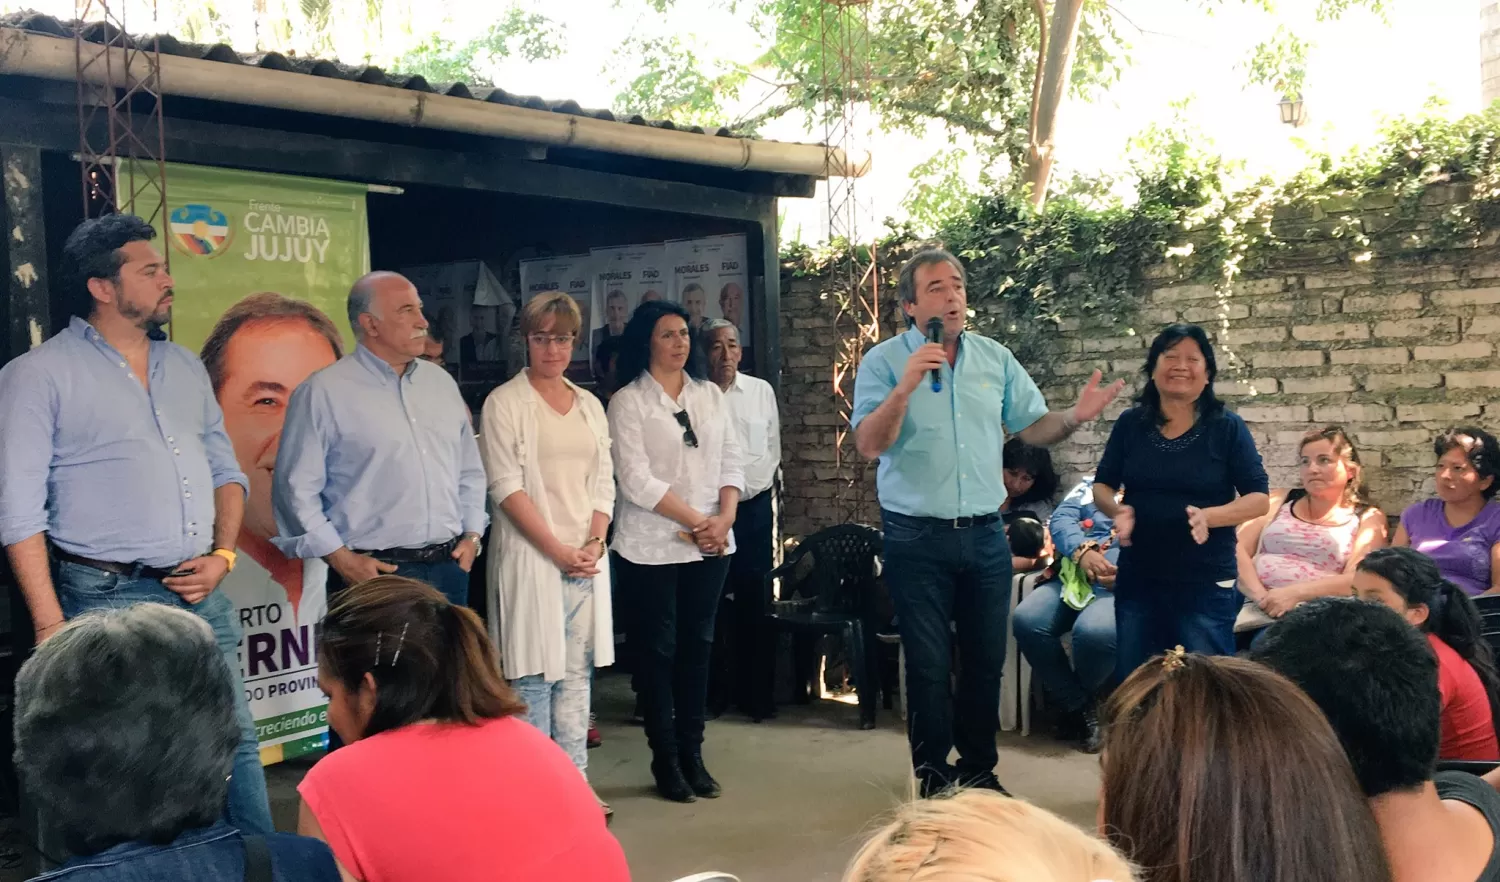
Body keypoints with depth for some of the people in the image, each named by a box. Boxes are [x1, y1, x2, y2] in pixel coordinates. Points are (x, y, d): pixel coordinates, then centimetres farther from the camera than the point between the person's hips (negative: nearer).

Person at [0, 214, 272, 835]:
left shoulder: (185, 367, 13)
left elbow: (225, 471, 18)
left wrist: (223, 555, 2)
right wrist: (51, 627, -13)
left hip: (204, 595, 5)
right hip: (111, 600, -5)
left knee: (236, 741, 9)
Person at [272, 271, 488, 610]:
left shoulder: (441, 382, 12)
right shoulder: (324, 392, -7)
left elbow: (469, 471, 20)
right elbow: (297, 489, -8)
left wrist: (472, 535, 9)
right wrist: (340, 559, -12)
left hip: (449, 569, 6)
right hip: (371, 574, -6)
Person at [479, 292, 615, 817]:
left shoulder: (589, 405, 14)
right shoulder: (505, 402, -3)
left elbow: (604, 483, 13)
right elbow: (507, 486, -10)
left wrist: (594, 543, -4)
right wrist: (558, 550, -14)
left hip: (587, 559, 5)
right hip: (530, 558, -5)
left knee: (577, 674, 9)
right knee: (533, 676, -3)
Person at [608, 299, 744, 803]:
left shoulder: (710, 395, 11)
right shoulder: (628, 401, -5)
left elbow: (731, 464, 9)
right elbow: (637, 480, -13)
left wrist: (724, 518, -8)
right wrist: (696, 522, -14)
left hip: (710, 545, 5)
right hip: (652, 547, -4)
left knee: (697, 646, 9)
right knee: (657, 649, 3)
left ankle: (692, 752, 20)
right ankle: (665, 759, 14)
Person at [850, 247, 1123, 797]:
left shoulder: (995, 358, 6)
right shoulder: (885, 362, -7)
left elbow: (1033, 427, 7)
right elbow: (869, 445, -17)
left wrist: (1075, 418, -13)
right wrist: (906, 386, -29)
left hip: (985, 534, 4)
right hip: (916, 539, -4)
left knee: (986, 660, 12)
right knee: (928, 664, 5)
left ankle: (979, 770, 28)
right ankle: (934, 776, 20)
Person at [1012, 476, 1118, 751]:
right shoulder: (1092, 483, 24)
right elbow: (1062, 518, 7)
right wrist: (1082, 551, -15)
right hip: (1073, 578, 3)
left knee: (1095, 632, -37)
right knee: (1027, 621, -27)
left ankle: (1072, 701, -3)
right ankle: (1079, 707, -10)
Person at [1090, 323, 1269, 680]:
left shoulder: (1227, 428, -5)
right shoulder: (1130, 424, 2)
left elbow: (1259, 498, -6)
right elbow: (1102, 485, 9)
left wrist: (1207, 516, -24)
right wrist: (1118, 510, -14)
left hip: (1206, 584, -3)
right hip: (1137, 580, 3)